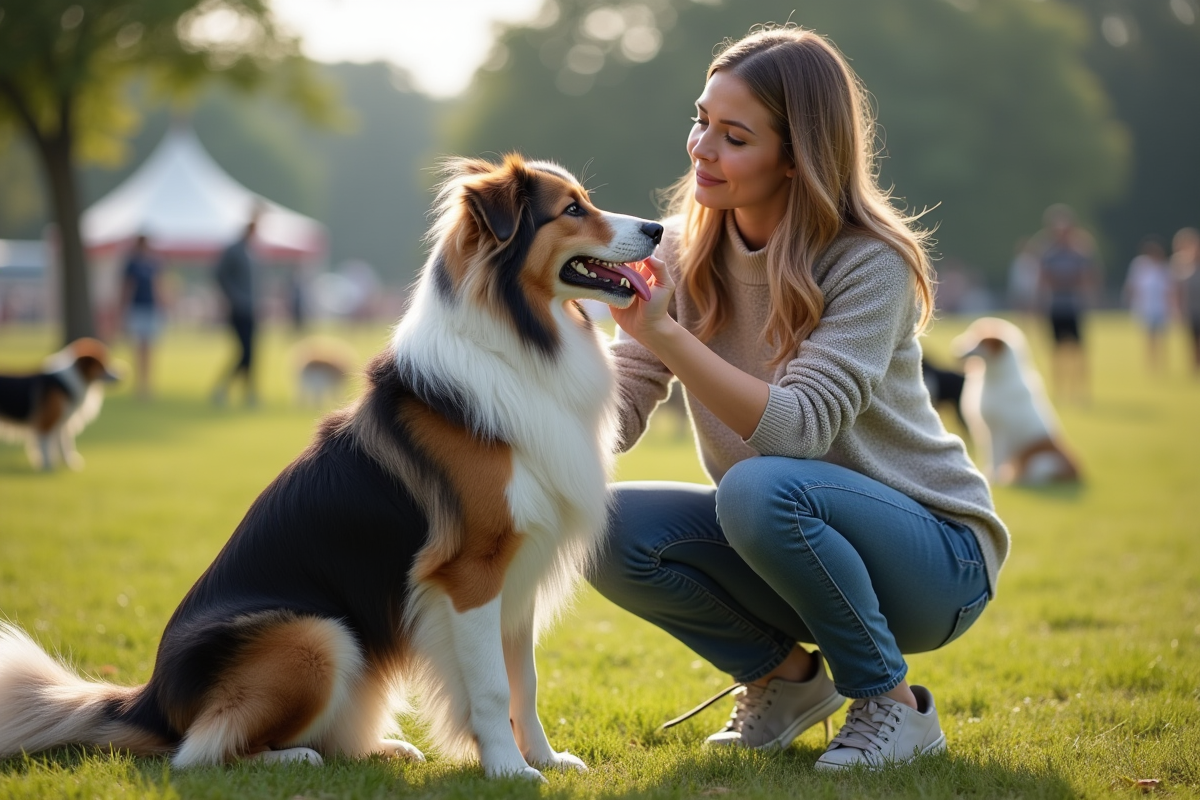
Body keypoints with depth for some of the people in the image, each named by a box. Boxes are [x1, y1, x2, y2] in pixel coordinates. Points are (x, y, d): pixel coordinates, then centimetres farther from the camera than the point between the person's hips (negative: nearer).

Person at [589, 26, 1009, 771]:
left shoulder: (871, 263, -20)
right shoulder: (688, 250, -4)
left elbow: (796, 428, -32)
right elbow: (615, 419, -10)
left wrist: (662, 332, -38)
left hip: (933, 557, -5)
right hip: (790, 540, 6)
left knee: (761, 487, -34)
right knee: (610, 529, -19)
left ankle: (894, 703, -11)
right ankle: (787, 676, 6)